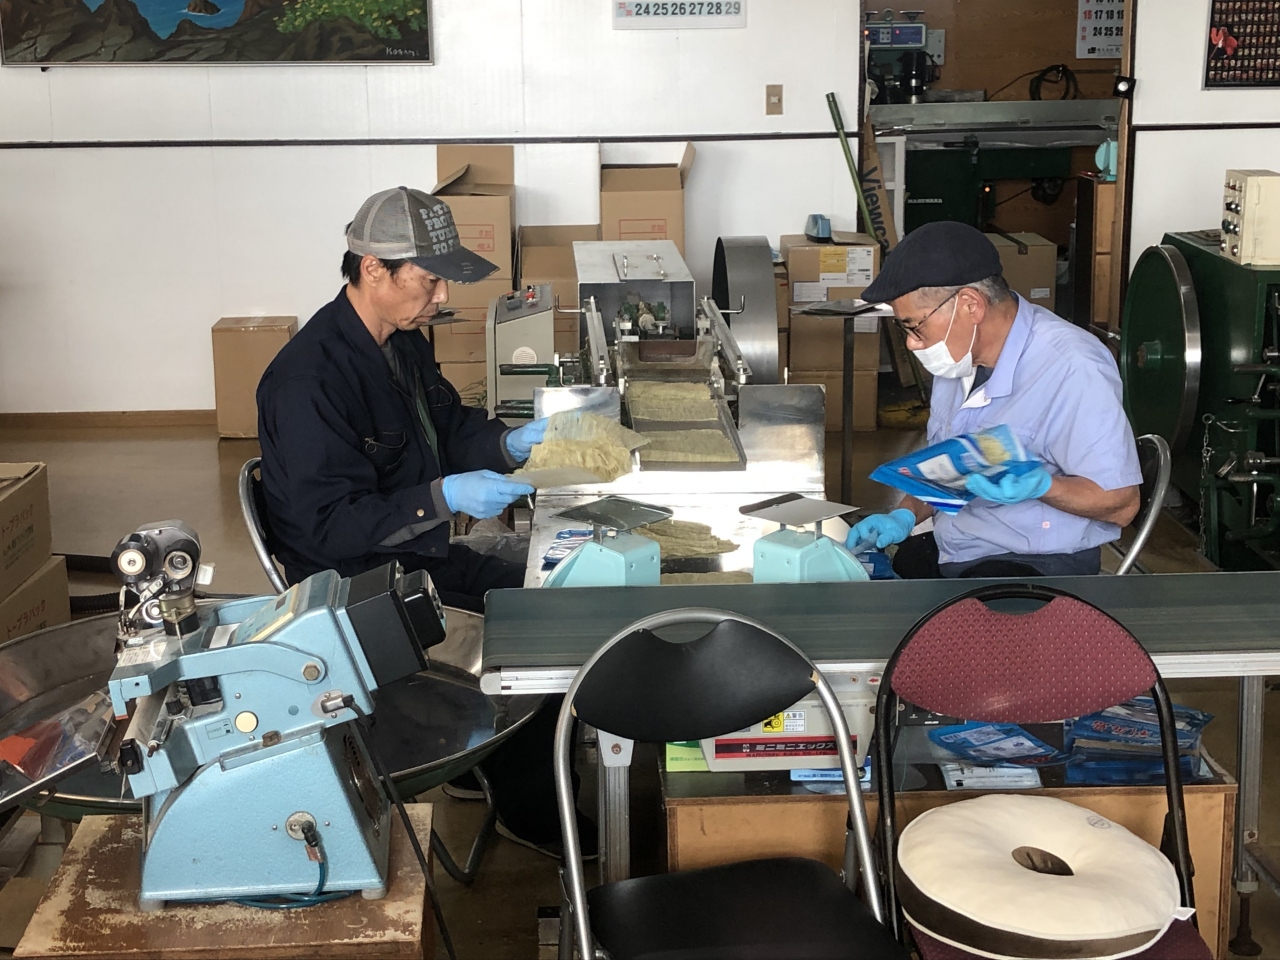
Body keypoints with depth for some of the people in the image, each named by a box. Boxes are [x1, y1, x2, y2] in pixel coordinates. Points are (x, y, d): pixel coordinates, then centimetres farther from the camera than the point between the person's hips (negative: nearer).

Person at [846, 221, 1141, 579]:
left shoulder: (1072, 370, -21)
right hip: (944, 553, 8)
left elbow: (1121, 504, -17)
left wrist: (1038, 485, -33)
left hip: (1036, 565, -8)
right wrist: (905, 516, 2)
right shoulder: (961, 356, 6)